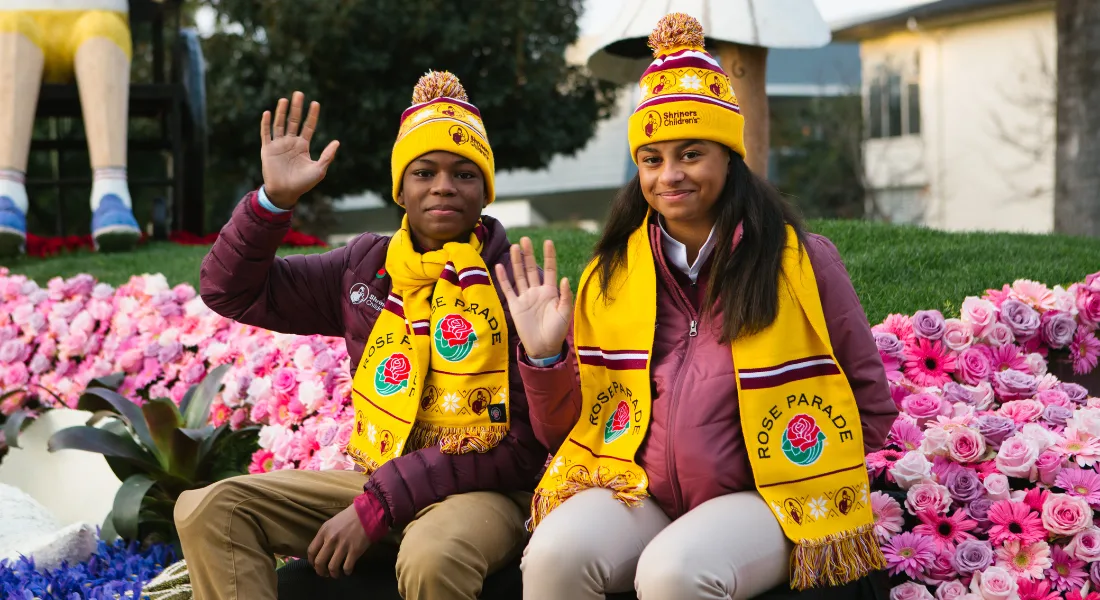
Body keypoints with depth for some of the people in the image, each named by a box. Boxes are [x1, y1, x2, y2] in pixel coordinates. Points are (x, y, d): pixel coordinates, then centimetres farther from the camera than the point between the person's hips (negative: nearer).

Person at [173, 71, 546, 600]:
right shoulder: (367, 267, 7)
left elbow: (520, 443, -14)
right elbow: (230, 292, 11)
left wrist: (376, 507, -18)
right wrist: (274, 199, -7)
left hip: (480, 488, -5)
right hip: (376, 475, 5)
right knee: (208, 510, -11)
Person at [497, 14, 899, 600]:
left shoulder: (800, 261, 0)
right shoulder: (612, 273, 8)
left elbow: (872, 405, 7)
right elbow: (567, 432, 11)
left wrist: (789, 473, -1)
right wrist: (545, 356, -6)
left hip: (762, 499, -3)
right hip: (635, 492, 3)